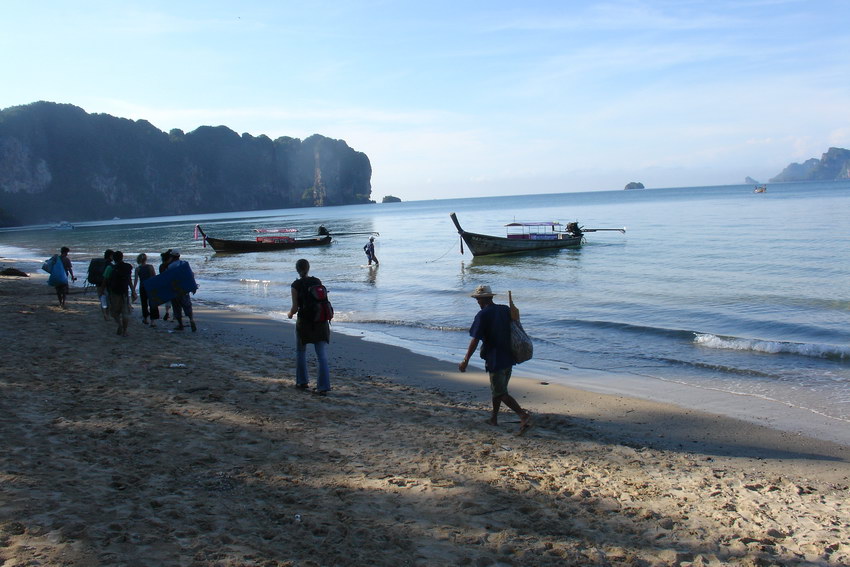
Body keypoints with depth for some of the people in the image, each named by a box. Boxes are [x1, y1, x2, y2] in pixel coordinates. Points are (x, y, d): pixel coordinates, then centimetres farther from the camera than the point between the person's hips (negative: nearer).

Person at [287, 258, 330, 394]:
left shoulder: (296, 285, -8)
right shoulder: (318, 281, 3)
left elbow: (295, 308, -8)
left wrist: (290, 314, 14)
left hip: (304, 322, -2)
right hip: (321, 321, 3)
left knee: (300, 352, 19)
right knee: (322, 355, 1)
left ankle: (302, 382, 26)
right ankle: (323, 386, -5)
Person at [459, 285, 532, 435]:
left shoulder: (482, 315, -14)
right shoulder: (506, 310, 6)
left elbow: (475, 340, -17)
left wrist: (465, 360, -13)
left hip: (495, 360, -7)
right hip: (509, 358, 8)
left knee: (500, 393, -2)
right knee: (497, 389, 21)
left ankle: (524, 415, -16)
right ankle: (494, 418, 30)